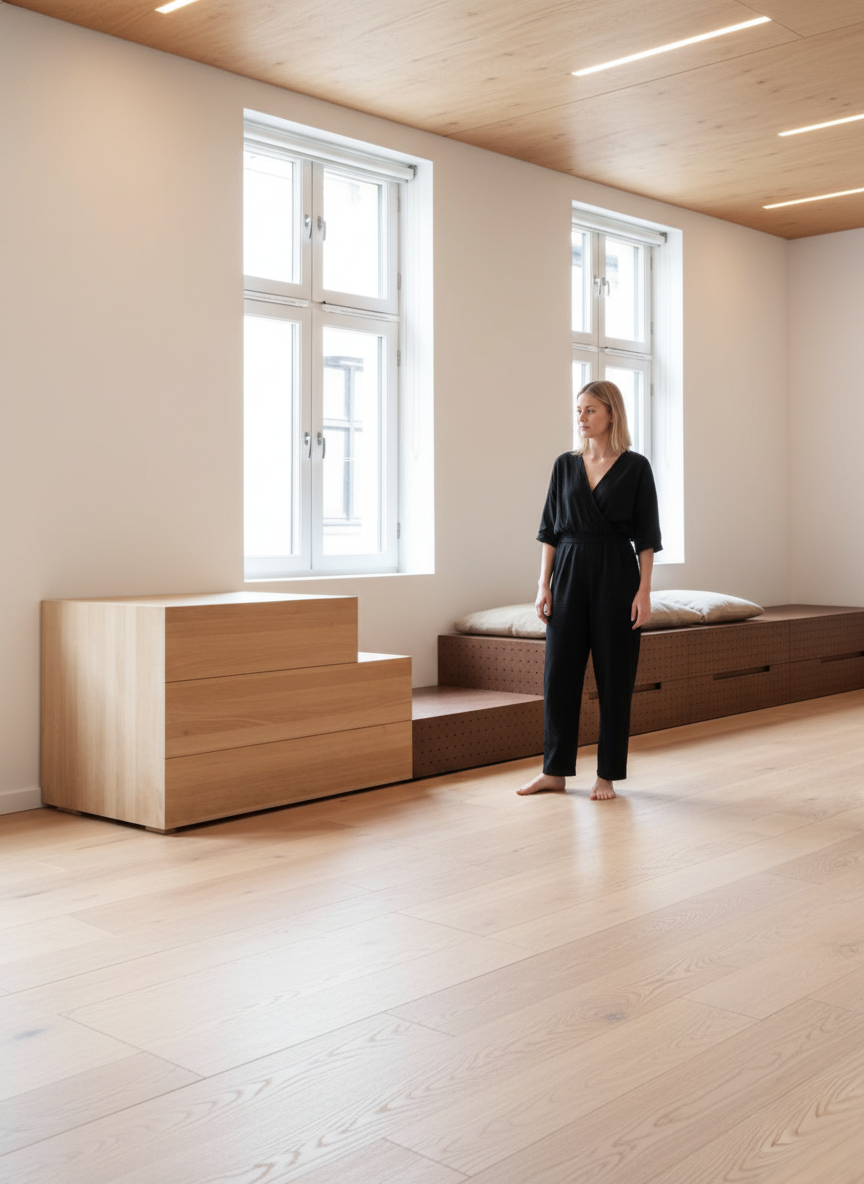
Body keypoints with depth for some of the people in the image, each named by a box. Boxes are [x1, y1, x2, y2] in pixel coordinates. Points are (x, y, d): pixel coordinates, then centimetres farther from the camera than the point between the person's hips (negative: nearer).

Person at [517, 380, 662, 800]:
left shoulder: (635, 467, -2)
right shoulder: (565, 465, 8)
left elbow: (646, 536, -3)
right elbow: (550, 529, 8)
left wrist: (644, 591, -9)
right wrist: (543, 584, 2)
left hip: (615, 574, -3)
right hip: (569, 572, 3)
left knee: (614, 675, 2)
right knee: (559, 671, 3)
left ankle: (607, 775, 13)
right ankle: (554, 770, 14)